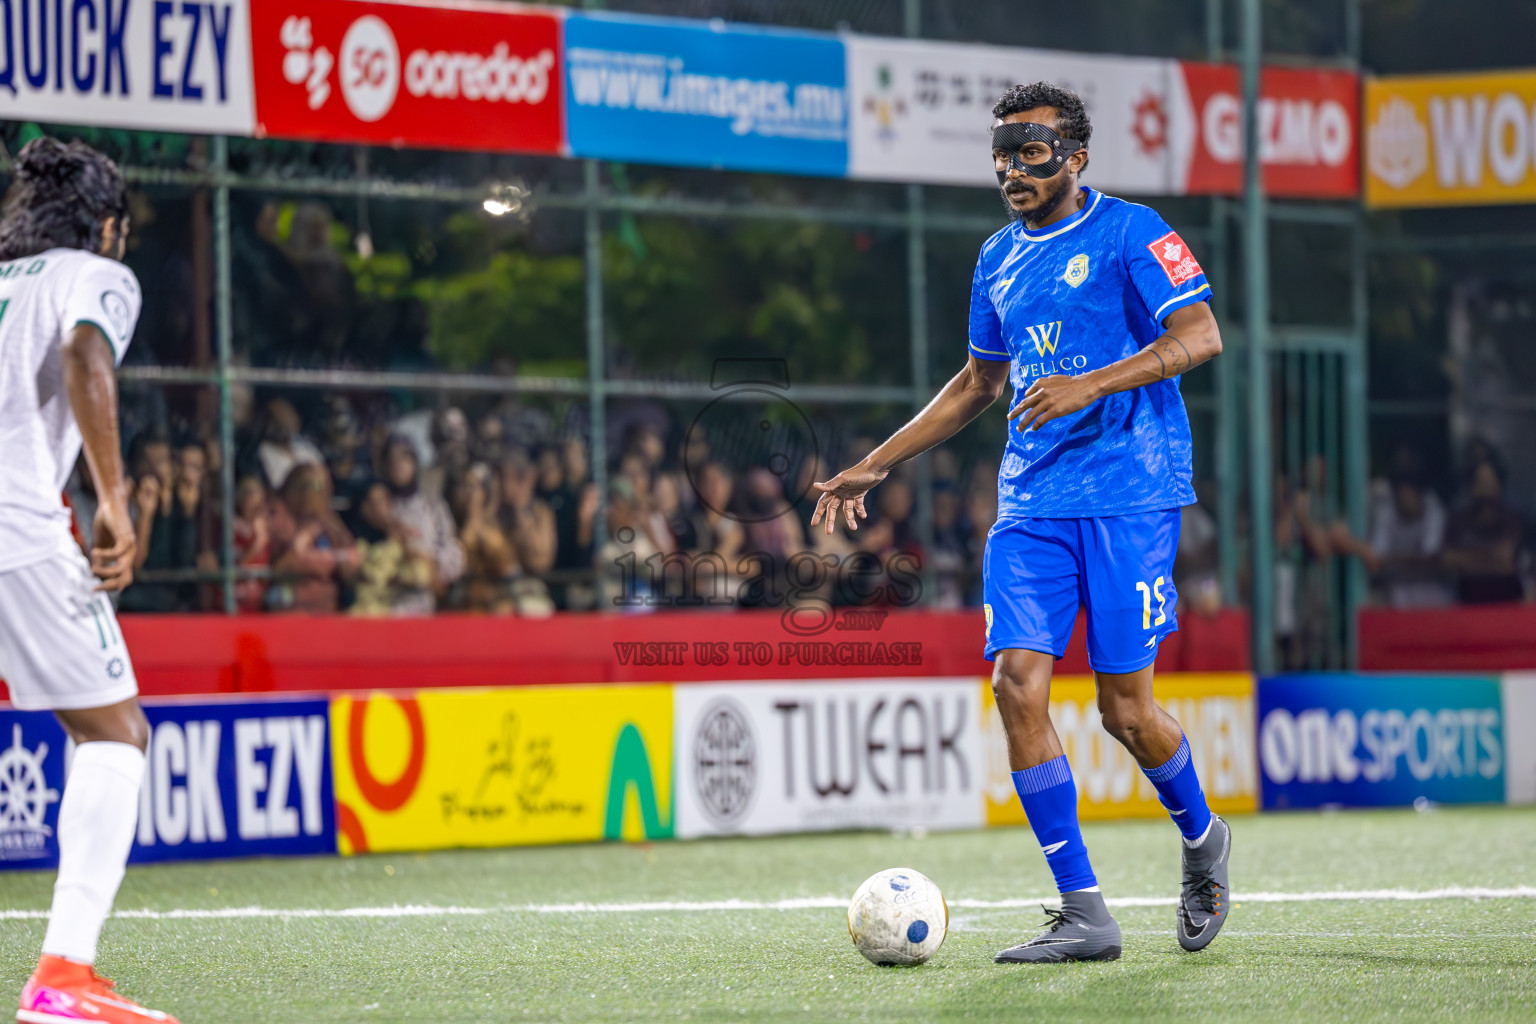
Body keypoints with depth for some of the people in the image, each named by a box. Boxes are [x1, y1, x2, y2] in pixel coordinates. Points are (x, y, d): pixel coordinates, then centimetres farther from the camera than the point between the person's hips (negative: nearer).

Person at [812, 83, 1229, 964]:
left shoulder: (1130, 232, -4)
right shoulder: (1000, 258, 16)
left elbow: (1200, 335, -15)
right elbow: (980, 382, 27)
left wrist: (1091, 385, -26)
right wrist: (877, 466, 25)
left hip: (1130, 494, -6)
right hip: (1031, 501, 6)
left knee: (1126, 707, -6)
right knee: (1018, 685, -10)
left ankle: (1203, 841, 27)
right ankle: (1084, 915, -5)